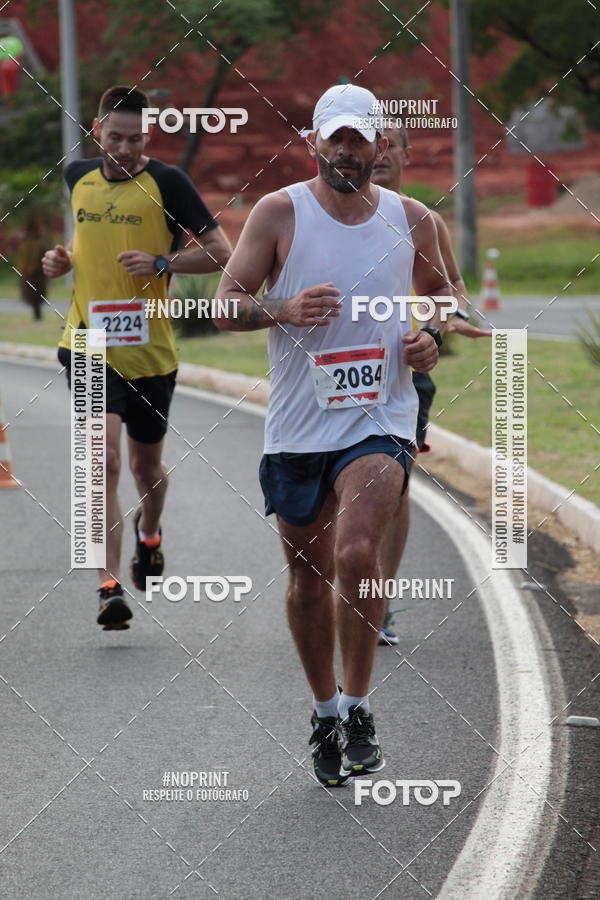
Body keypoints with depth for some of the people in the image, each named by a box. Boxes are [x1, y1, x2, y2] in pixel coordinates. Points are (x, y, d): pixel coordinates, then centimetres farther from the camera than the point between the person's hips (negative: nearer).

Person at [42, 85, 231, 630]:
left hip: (149, 350, -1)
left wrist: (162, 263, -20)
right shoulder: (79, 177, 7)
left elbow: (221, 253, -7)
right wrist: (64, 262, 8)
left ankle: (149, 536, 50)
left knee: (147, 469, 16)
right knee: (104, 461, -16)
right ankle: (110, 585, -17)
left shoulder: (166, 182, -7)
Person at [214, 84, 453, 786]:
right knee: (308, 575, 10)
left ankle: (357, 705, -6)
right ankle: (324, 712, 28)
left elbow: (441, 295, 22)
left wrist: (431, 337, 0)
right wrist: (283, 311, -22)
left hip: (379, 419, -1)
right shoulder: (279, 213, -2)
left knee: (355, 552, -21)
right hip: (296, 427, 1)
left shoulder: (412, 220, 5)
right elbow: (227, 305, -3)